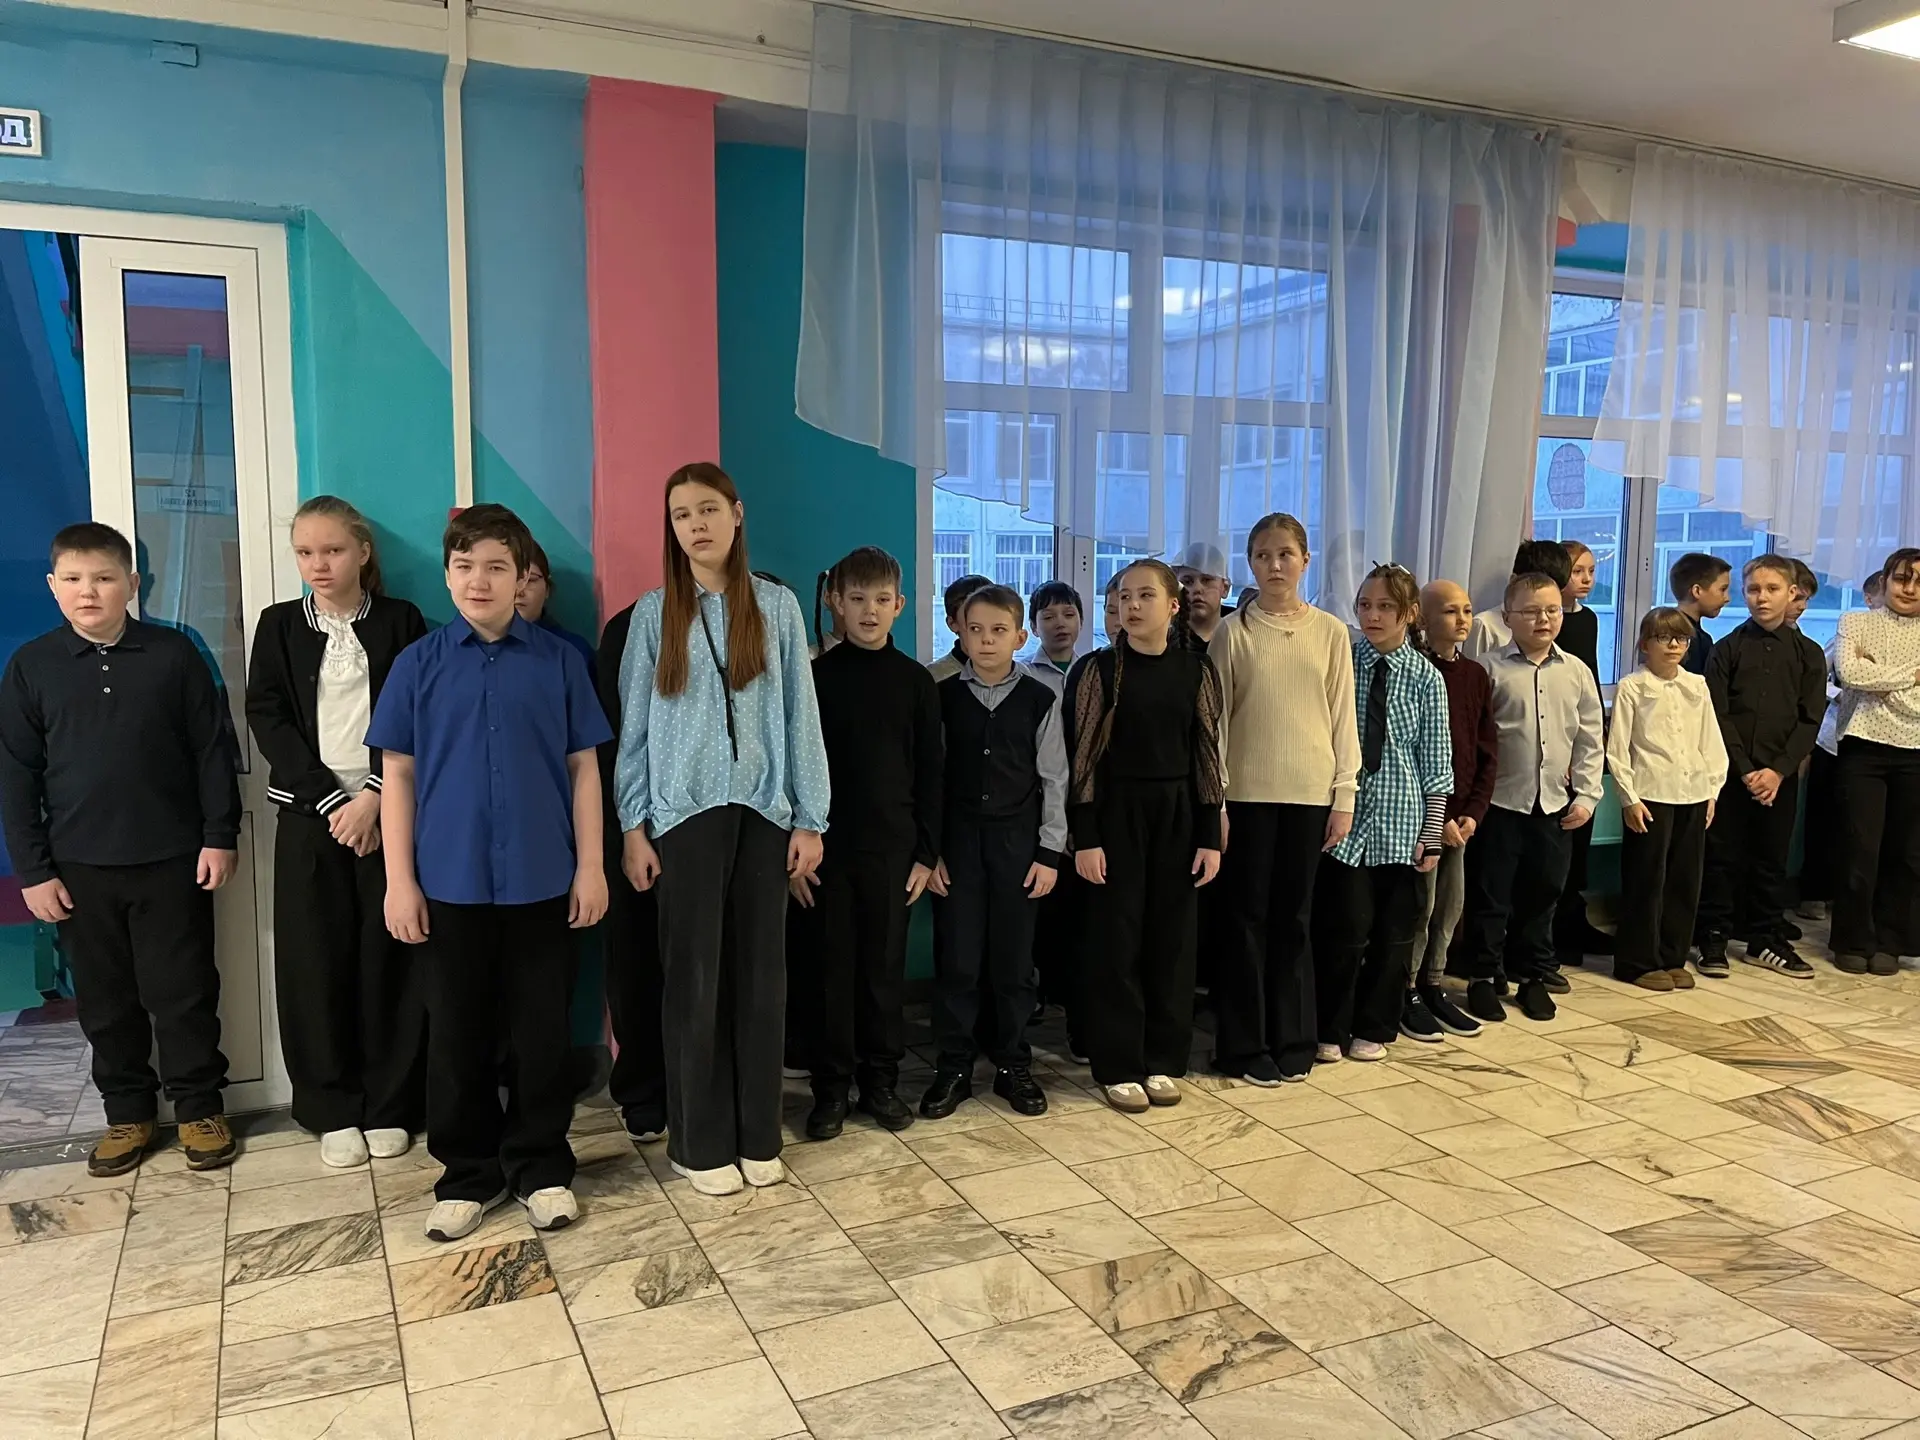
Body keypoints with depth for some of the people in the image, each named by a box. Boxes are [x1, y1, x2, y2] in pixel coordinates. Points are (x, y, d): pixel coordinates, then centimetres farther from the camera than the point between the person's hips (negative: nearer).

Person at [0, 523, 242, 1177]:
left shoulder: (174, 654, -3)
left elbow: (212, 750, 0)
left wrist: (220, 835, -3)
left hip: (172, 859, -2)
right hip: (80, 867, 2)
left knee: (184, 991, 6)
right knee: (105, 999, 12)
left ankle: (199, 1106, 21)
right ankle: (128, 1112, 27)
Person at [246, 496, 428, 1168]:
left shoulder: (401, 621, 3)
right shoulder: (278, 625, 8)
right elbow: (266, 718, -1)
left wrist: (373, 798, -13)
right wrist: (332, 800, -11)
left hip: (388, 810, -1)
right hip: (310, 813, 2)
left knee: (389, 955, 1)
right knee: (316, 959, 3)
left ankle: (390, 1105, 13)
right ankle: (333, 1109, 15)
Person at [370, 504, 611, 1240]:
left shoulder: (559, 661, 0)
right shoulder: (418, 664, 2)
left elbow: (582, 768, 3)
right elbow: (398, 774, 3)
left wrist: (591, 864, -1)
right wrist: (399, 879, -2)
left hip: (542, 880, 0)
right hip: (449, 882, 1)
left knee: (540, 1030, 9)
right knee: (458, 1034, 11)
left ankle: (541, 1164, 24)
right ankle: (469, 1171, 26)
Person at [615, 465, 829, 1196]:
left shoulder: (778, 605, 4)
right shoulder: (655, 611, 2)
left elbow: (800, 714, 3)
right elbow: (634, 724, 3)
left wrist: (810, 818, 0)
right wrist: (633, 826, -2)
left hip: (764, 811, 1)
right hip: (685, 813, -1)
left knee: (761, 971, 6)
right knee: (695, 974, 4)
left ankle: (757, 1135, 20)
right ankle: (699, 1141, 17)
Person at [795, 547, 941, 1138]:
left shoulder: (916, 681, 4)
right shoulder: (816, 677, 0)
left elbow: (930, 773, 5)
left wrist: (927, 852, 1)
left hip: (892, 845, 1)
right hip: (828, 843, -1)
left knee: (885, 965, 7)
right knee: (831, 968, 4)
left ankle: (881, 1080, 21)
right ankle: (831, 1086, 16)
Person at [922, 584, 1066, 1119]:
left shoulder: (1040, 699, -1)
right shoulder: (943, 696, 0)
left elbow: (1054, 780, 1)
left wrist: (1049, 852, -2)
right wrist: (928, 850, -2)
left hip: (1018, 840, 0)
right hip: (957, 839, 0)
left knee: (1013, 959, 7)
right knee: (956, 959, 3)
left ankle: (1012, 1065, 21)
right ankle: (953, 1068, 16)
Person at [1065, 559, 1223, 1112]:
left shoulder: (1197, 671, 2)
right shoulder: (1097, 669, -5)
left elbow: (1207, 756, 4)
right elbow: (1083, 757, -6)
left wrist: (1211, 836, 1)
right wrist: (1084, 837, -11)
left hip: (1177, 814, 3)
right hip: (1116, 812, -2)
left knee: (1172, 936, 8)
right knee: (1116, 937, 2)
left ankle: (1163, 1059, 21)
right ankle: (1119, 1065, 13)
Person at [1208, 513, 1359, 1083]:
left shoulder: (1330, 633, 4)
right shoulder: (1233, 632, -2)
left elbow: (1343, 717, 6)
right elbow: (1217, 719, -1)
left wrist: (1345, 795, 2)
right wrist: (1214, 800, -5)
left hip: (1311, 794, 2)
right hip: (1248, 794, -2)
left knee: (1294, 918, 10)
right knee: (1248, 919, 4)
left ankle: (1292, 1039, 22)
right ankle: (1244, 1045, 14)